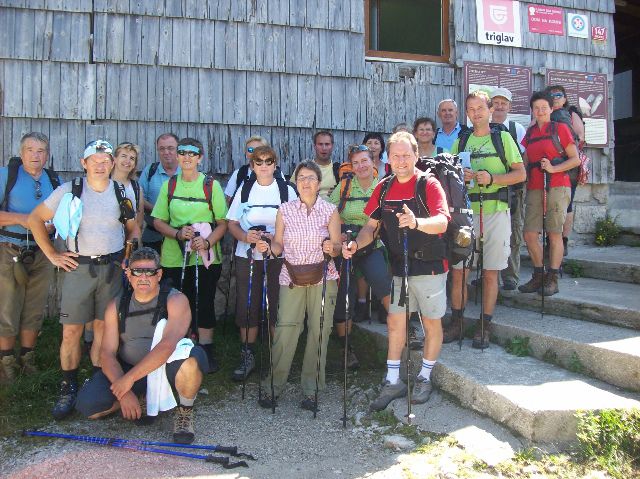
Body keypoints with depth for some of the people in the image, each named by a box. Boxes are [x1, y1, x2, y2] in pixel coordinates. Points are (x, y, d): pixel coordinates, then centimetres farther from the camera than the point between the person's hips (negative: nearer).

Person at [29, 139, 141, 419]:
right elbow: (35, 219, 5)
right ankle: (68, 389, 13)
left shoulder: (123, 192, 7)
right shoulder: (69, 191, 0)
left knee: (103, 329, 6)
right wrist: (52, 255, 0)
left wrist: (128, 254, 3)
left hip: (112, 268, 2)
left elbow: (133, 229, 18)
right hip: (77, 268, -1)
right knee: (71, 331, 0)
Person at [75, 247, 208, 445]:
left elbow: (168, 344, -27)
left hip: (166, 368, -4)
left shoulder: (175, 300, -13)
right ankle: (143, 398, 10)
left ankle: (185, 412, -8)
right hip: (126, 369, 4)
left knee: (193, 356, -36)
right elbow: (107, 353, -6)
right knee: (87, 406, -18)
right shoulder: (116, 306, 1)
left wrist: (130, 377, -29)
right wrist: (124, 393, -21)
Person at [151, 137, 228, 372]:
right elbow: (158, 221, 7)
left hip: (206, 257, -2)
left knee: (205, 304, 3)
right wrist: (178, 233, -12)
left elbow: (223, 223, -1)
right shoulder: (169, 185, 7)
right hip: (174, 257, 2)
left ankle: (206, 352, 15)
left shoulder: (211, 185, 0)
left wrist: (207, 242, -17)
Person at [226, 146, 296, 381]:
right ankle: (247, 357, 17)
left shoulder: (287, 190, 3)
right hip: (247, 256, 2)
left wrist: (274, 238, -17)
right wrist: (246, 236, -12)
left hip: (278, 257, -2)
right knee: (247, 306, 4)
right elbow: (232, 223, 9)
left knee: (276, 307, -1)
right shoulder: (244, 190, 10)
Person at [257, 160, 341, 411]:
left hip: (322, 277, 0)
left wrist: (332, 247, -22)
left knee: (319, 332, -1)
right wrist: (267, 247, -15)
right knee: (285, 330, -7)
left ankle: (310, 390, 12)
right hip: (292, 278, 0)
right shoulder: (285, 210, 4)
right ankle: (272, 387, 8)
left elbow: (337, 247, -1)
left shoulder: (330, 210, 1)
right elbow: (278, 245, 5)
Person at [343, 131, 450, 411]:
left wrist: (417, 222, -46)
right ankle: (393, 382, 19)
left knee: (432, 324, 8)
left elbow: (442, 221, -26)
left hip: (430, 267, -4)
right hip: (399, 268, 5)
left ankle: (424, 379, 26)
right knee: (395, 322, 7)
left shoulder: (429, 184, -11)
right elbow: (371, 225, 6)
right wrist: (355, 245, -13)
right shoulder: (383, 188, 5)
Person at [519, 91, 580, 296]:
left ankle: (552, 279, 6)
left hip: (557, 187, -5)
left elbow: (575, 159, -1)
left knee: (554, 234, -3)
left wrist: (553, 169, -12)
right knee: (529, 234, 0)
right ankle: (539, 276, 15)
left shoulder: (560, 128, 3)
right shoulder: (530, 132, 17)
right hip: (534, 188, 5)